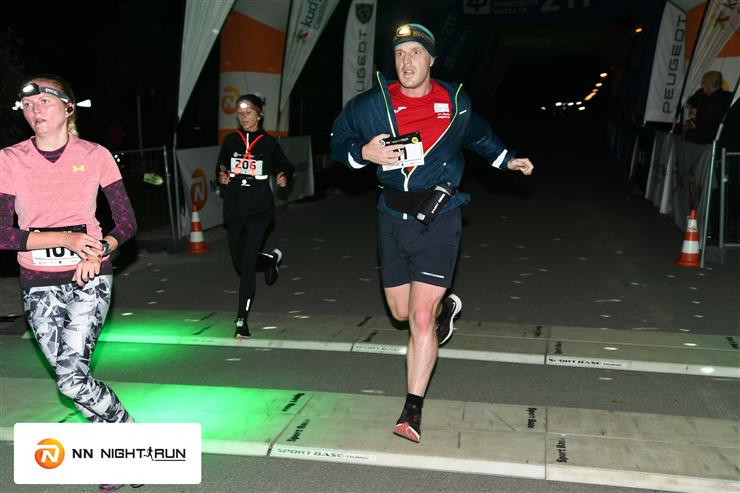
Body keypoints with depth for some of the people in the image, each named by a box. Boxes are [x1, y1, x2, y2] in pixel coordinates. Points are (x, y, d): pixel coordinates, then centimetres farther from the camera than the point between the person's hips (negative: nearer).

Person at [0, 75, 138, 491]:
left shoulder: (95, 156, -1)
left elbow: (127, 222, 1)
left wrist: (99, 250, -18)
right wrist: (66, 239, -17)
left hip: (89, 278, -2)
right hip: (39, 284, 3)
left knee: (73, 377, -14)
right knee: (71, 376, 5)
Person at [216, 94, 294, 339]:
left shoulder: (269, 143, 0)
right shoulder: (230, 141, 7)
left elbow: (286, 167, 13)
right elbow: (220, 168, 18)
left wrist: (283, 177, -9)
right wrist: (222, 177, -3)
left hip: (260, 209, -4)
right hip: (234, 208, 4)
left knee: (247, 263, -11)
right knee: (239, 263, 12)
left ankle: (242, 320, -1)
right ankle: (271, 259, 45)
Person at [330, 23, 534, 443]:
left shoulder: (456, 102, 2)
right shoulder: (371, 105, -1)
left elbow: (478, 135, 24)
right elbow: (338, 140, 9)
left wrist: (507, 159, 20)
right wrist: (363, 152, -11)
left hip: (438, 221, -2)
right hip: (393, 220, 3)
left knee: (421, 319, -9)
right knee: (401, 313, 15)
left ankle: (413, 410, 2)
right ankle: (445, 308, 50)